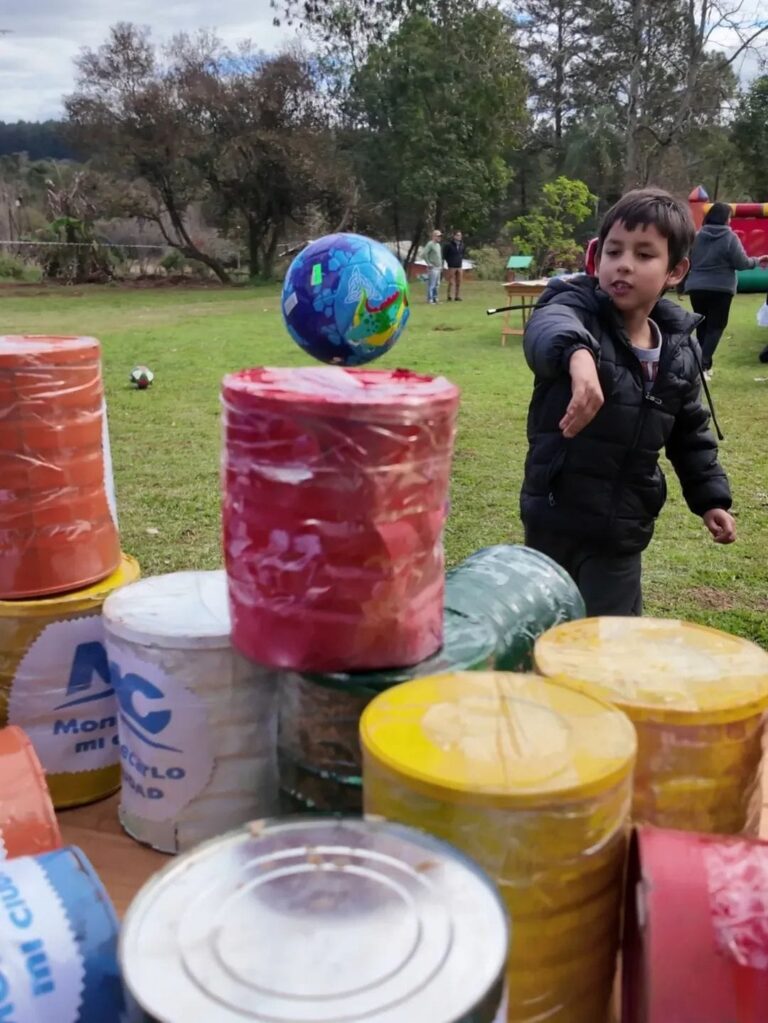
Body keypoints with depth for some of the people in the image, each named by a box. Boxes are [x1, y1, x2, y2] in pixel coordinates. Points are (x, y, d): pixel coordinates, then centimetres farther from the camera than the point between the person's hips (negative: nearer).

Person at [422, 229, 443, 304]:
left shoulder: (438, 245, 17)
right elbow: (424, 254, -19)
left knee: (437, 284, 12)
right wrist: (429, 264, -17)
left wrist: (441, 266, 19)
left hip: (438, 268, 9)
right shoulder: (430, 244, -11)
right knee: (431, 285, -7)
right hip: (432, 268, -9)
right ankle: (430, 299, -4)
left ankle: (435, 298, 19)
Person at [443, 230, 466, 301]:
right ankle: (449, 296, 2)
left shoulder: (462, 245, 6)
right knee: (451, 282, -5)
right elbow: (444, 255, -1)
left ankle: (457, 296, 13)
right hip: (452, 267, -5)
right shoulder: (449, 245, -9)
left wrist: (461, 259, 13)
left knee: (458, 282, 6)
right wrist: (449, 261, 2)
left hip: (459, 266, 5)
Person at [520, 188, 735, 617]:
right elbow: (548, 327, -41)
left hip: (621, 530, 3)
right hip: (554, 518, -2)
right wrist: (578, 353, -63)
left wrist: (711, 496, 12)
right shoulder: (576, 309, -13)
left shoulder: (680, 350, 1)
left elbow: (690, 432, 17)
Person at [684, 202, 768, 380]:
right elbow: (741, 263, -7)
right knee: (716, 327, 0)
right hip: (720, 288, -4)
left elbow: (687, 262, 10)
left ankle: (703, 365, 19)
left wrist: (683, 284, 24)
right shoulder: (730, 237, -7)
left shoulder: (697, 236, 5)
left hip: (697, 287, 4)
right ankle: (703, 364, -16)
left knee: (702, 326, 14)